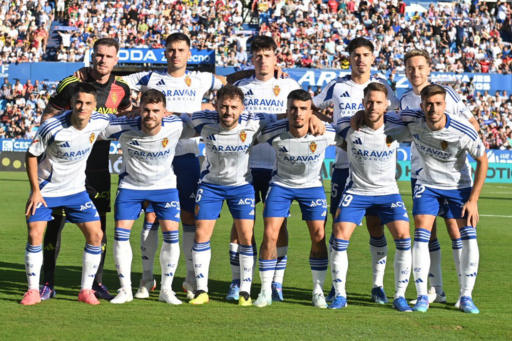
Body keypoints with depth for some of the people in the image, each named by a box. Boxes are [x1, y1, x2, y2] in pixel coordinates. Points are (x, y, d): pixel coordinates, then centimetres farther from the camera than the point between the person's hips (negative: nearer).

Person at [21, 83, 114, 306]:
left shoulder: (100, 122, -13)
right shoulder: (52, 128, -24)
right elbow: (31, 155, -11)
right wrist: (35, 190, -12)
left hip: (76, 189, 3)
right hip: (46, 189, -3)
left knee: (95, 235, -5)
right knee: (34, 236, -13)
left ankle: (86, 290, 7)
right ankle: (33, 291, 2)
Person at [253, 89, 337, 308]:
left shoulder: (325, 133, -23)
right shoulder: (274, 132, -25)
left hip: (312, 185, 0)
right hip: (281, 184, 0)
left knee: (319, 236, -7)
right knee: (270, 235, -9)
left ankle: (318, 291, 8)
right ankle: (266, 291, 3)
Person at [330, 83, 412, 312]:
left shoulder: (397, 128, -11)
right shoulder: (349, 126, -13)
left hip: (387, 192, 0)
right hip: (357, 190, 0)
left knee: (403, 237, -15)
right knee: (339, 237, -13)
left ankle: (400, 297, -1)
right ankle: (340, 295, 2)